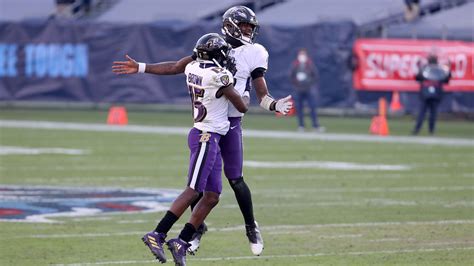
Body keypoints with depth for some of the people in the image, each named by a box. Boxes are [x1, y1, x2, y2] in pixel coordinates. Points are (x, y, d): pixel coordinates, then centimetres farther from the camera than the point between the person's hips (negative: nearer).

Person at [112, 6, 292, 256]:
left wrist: (276, 105, -23)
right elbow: (178, 66, 12)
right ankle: (198, 227, 18)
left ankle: (251, 227, 14)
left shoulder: (254, 54, 1)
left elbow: (262, 95, -1)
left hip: (230, 124, -2)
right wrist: (140, 68, 10)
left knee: (235, 178, -4)